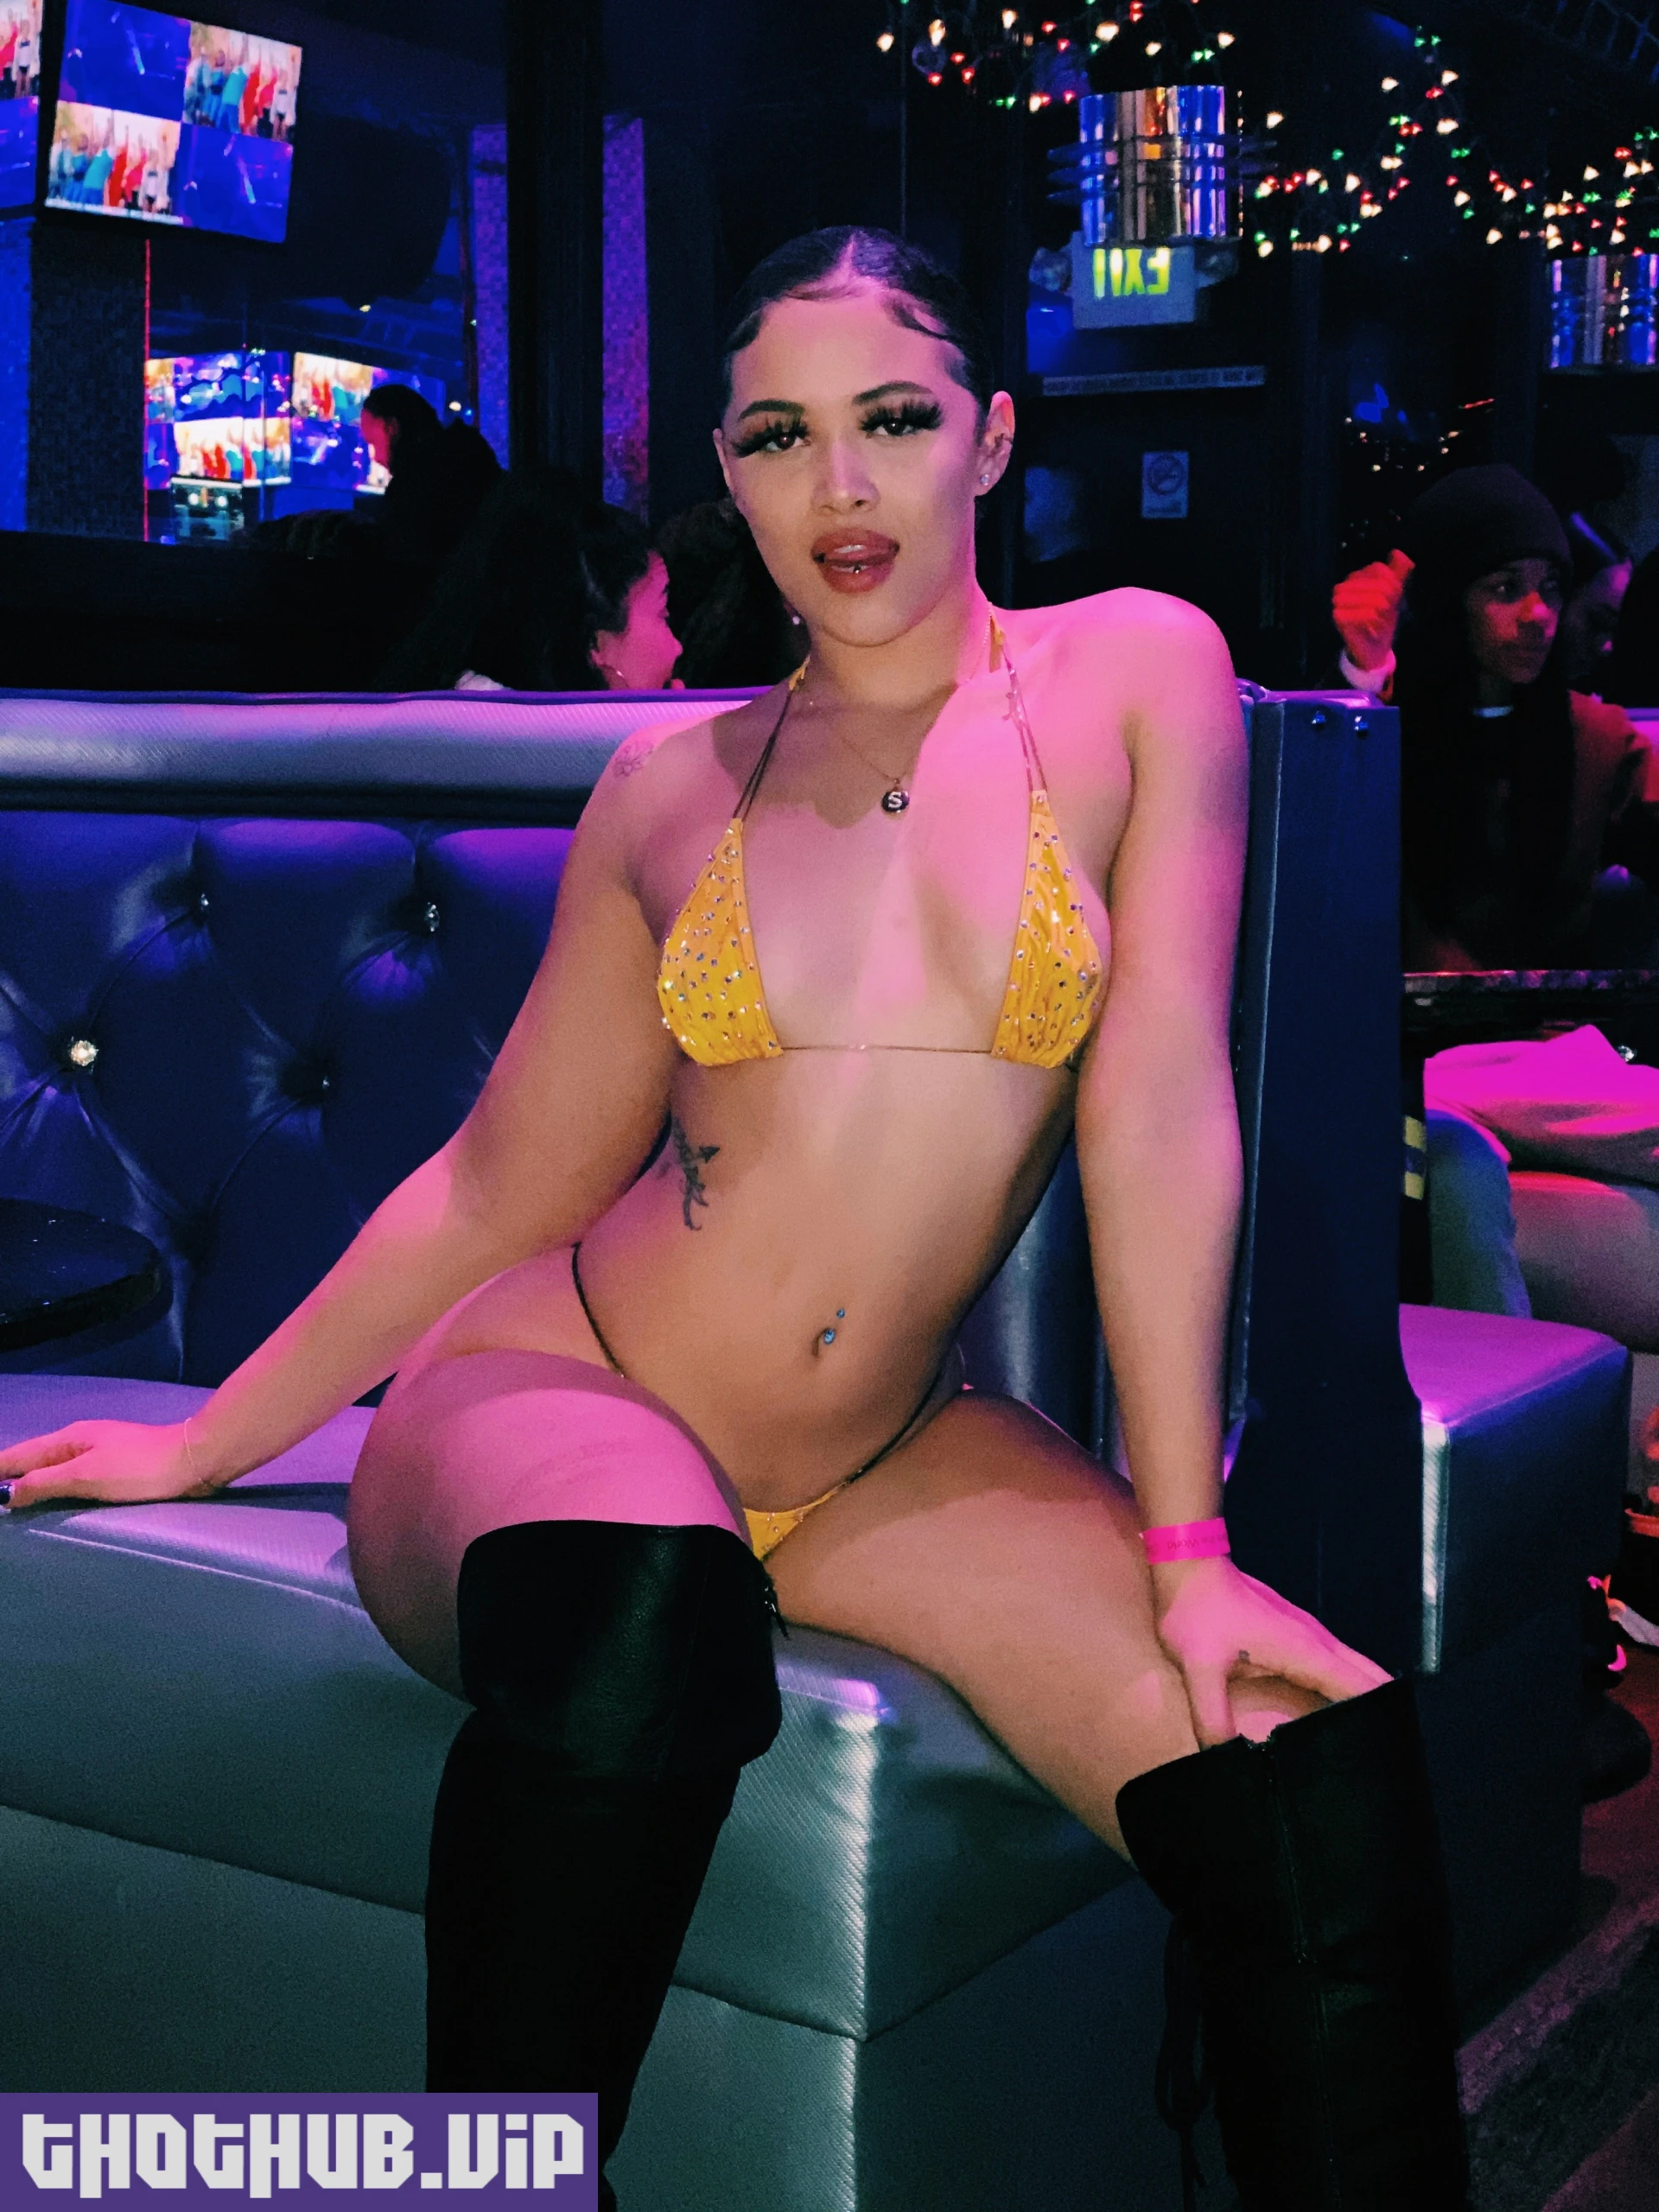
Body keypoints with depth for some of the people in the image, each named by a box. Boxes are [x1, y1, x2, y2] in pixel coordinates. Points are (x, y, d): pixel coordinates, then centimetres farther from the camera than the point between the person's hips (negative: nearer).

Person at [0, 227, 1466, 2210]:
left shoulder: (1131, 676, 0)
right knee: (641, 1615, -36)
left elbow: (1159, 1111, -7)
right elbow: (502, 1184, 11)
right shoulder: (670, 787, 4)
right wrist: (206, 1440, 15)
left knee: (1324, 1784, -23)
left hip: (886, 1454, 1)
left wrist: (1187, 1555, -10)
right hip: (557, 1396, 0)